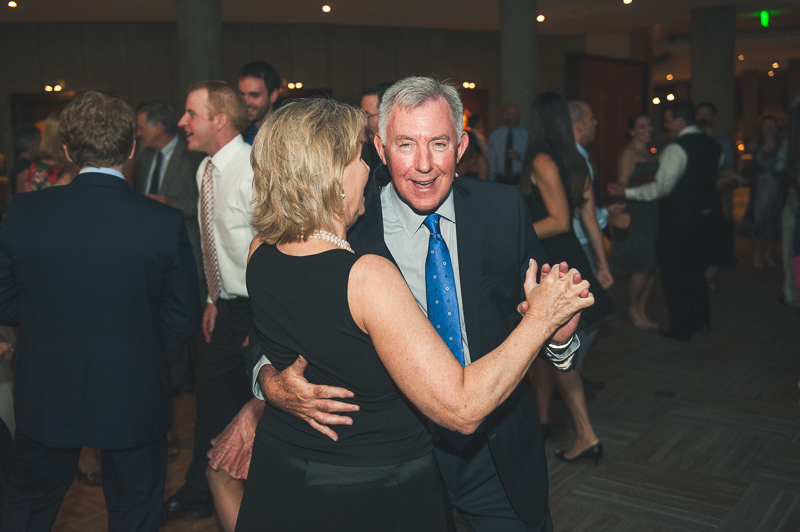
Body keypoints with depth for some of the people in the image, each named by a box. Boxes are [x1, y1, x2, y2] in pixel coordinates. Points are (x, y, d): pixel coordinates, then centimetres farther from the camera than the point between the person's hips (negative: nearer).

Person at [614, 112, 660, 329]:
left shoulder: (651, 154, 18)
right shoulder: (628, 153, -6)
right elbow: (622, 187, -12)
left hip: (652, 213, 8)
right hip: (635, 213, -8)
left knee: (653, 266, 6)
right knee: (642, 267, -9)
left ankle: (642, 311, 18)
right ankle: (632, 310, 9)